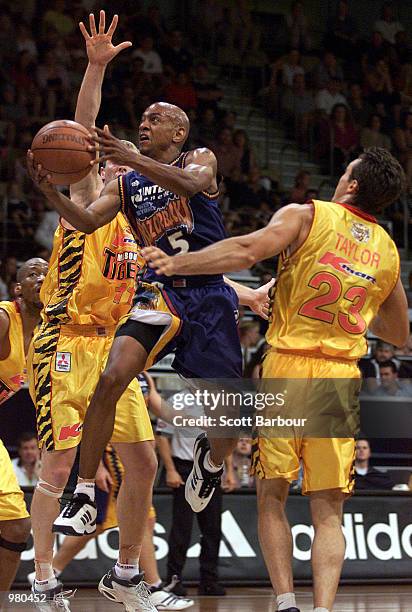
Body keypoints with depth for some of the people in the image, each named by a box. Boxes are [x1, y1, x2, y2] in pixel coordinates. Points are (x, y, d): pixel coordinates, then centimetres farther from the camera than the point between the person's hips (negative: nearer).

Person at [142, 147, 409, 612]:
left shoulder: (305, 216, 0)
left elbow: (248, 250, -18)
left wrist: (176, 264, -19)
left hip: (287, 367, -3)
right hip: (341, 380, 3)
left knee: (272, 497, 7)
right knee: (327, 512, 5)